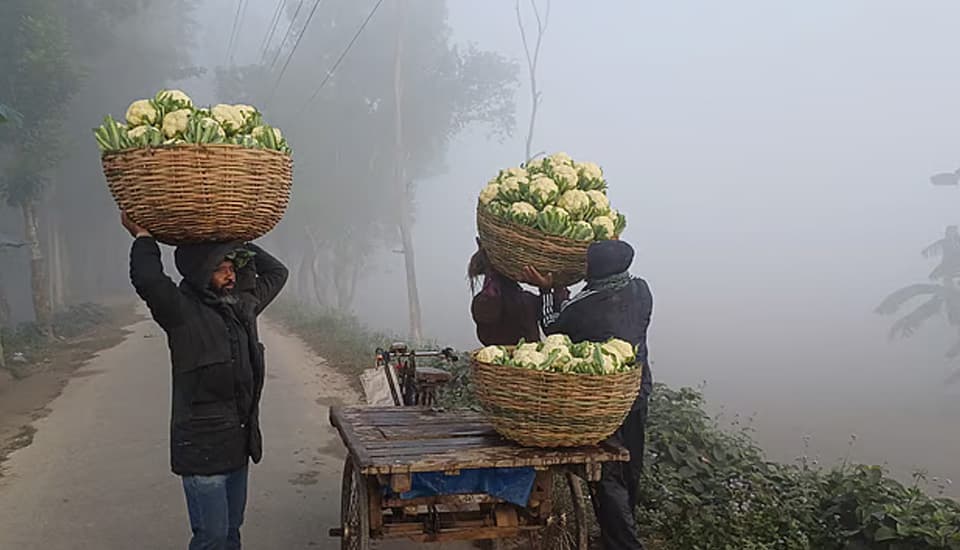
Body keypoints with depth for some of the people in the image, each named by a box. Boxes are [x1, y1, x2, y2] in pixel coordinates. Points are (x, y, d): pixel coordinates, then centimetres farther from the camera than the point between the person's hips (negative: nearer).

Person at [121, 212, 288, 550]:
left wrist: (237, 243, 17)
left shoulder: (243, 306, 8)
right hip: (202, 448, -7)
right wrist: (143, 236, -16)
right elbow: (147, 278, -33)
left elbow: (276, 272, 22)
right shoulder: (182, 311, -13)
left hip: (238, 445, 7)